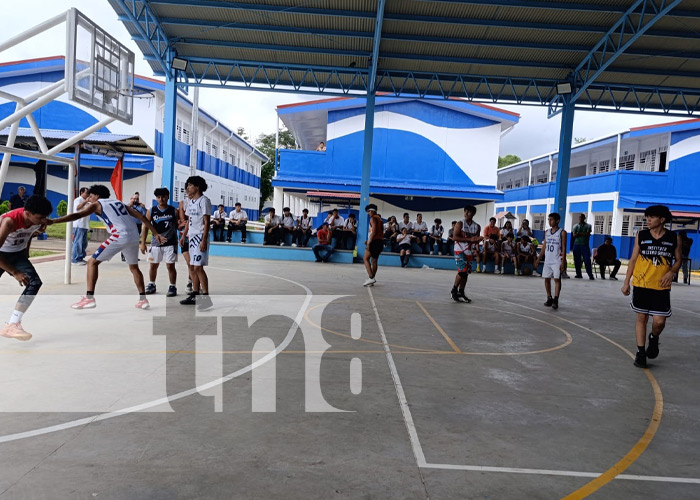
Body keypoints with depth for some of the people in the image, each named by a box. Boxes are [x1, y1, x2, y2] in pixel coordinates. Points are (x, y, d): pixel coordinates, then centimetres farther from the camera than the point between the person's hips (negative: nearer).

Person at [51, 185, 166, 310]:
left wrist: (52, 221, -5)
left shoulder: (96, 204, 15)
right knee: (134, 267, 25)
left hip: (120, 236, -6)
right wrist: (155, 233, 21)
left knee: (93, 262, 7)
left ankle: (89, 298, -1)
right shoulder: (119, 202, 30)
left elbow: (77, 215, -2)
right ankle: (143, 300, 23)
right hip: (135, 236, 6)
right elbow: (141, 217, 22)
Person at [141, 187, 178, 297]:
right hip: (156, 243, 3)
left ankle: (173, 287, 9)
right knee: (153, 265, 11)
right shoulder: (151, 211, 2)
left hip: (170, 243, -2)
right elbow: (146, 227, 4)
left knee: (170, 265, -3)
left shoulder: (174, 211, -2)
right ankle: (151, 285, 30)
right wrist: (143, 243, 0)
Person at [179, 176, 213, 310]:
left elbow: (206, 222, -14)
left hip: (200, 236, -8)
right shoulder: (189, 202, 15)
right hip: (191, 236, 9)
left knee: (198, 267, -12)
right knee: (193, 267, 11)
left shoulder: (204, 200, -10)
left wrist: (204, 240, -19)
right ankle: (195, 295, 20)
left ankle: (206, 297, -8)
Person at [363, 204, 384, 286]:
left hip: (374, 241, -9)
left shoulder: (373, 218, -9)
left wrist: (369, 243, -19)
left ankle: (371, 277, -17)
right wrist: (368, 240, 22)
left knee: (366, 258, -5)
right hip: (380, 241, 9)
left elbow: (373, 232, -18)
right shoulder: (379, 218, 19)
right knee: (374, 260, 11)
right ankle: (372, 279, 12)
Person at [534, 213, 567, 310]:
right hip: (547, 260, 6)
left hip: (557, 261, -5)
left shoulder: (562, 232, -4)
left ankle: (556, 300, -9)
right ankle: (549, 298, 15)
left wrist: (563, 261, -14)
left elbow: (564, 248, -7)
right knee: (547, 279, 6)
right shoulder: (547, 232, 11)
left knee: (557, 279, -7)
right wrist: (538, 259, 10)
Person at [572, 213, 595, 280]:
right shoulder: (576, 226, 12)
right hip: (577, 244, 3)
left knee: (587, 260, -10)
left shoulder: (588, 226, 6)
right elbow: (574, 235, -1)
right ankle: (578, 274, 10)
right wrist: (583, 234, -12)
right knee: (577, 260, 2)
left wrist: (579, 233, -7)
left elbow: (588, 234, -9)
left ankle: (590, 275, -11)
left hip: (585, 245, -3)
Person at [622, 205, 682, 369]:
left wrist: (671, 272, -13)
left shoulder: (674, 238, -1)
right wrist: (626, 282, 3)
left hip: (661, 287, -1)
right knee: (641, 318, 6)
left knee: (659, 321, -5)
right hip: (641, 284, 1)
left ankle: (654, 339, 29)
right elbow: (633, 259, 6)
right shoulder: (641, 236, 0)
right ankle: (640, 352, 16)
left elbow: (678, 260, 9)